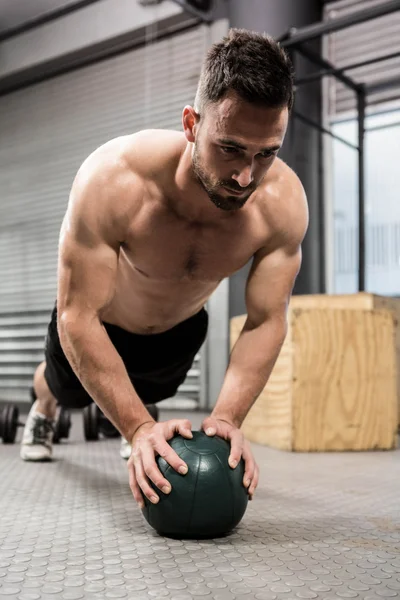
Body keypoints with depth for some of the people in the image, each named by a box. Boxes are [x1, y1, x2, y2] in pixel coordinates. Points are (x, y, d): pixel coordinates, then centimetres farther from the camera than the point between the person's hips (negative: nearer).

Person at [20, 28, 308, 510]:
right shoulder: (112, 180, -44)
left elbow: (266, 321, -27)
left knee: (148, 397, 32)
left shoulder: (284, 203, -35)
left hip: (179, 329, 2)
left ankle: (131, 412, 70)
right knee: (69, 392, 30)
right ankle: (42, 409, 67)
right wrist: (138, 429, -45)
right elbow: (78, 317, -39)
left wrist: (227, 418, -39)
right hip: (100, 321, -2)